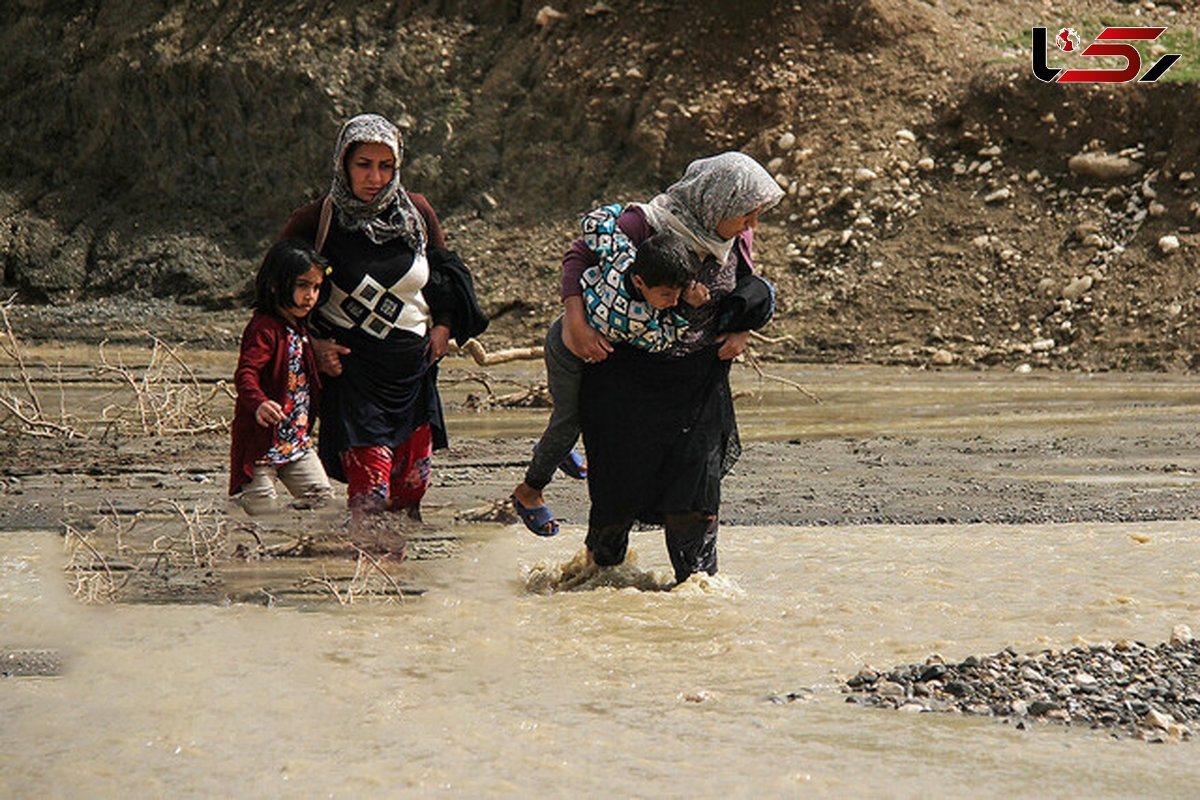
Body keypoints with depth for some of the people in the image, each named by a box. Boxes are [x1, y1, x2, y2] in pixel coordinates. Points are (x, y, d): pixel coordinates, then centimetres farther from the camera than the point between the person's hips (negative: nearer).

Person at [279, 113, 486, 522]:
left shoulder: (416, 212, 2)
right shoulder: (316, 222, -7)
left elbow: (446, 272, 18)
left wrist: (444, 326, 4)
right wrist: (314, 342, -8)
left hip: (414, 368, 4)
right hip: (351, 371, -4)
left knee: (412, 484, 8)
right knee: (370, 491, -12)